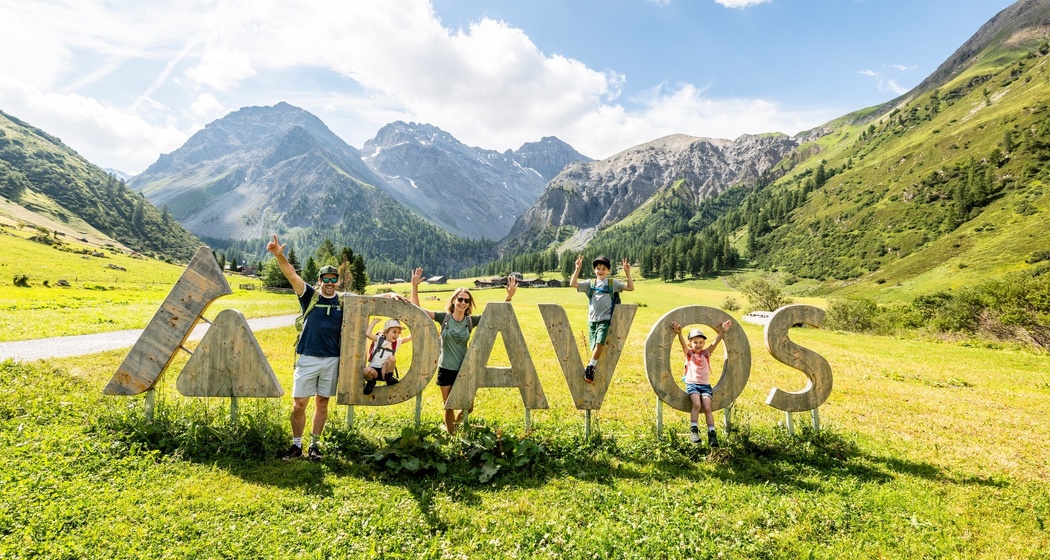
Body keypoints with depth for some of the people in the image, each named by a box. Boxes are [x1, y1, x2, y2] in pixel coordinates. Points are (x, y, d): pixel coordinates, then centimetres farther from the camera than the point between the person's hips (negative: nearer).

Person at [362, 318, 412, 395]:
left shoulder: (397, 342, 9)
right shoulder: (379, 339, 0)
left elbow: (410, 337, 10)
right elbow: (367, 334, -14)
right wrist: (374, 322, -7)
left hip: (385, 370, 1)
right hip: (374, 369, -1)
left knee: (392, 358, -29)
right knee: (366, 370, -37)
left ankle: (389, 378, -6)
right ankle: (371, 382, 0)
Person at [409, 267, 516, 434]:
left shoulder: (471, 320, -4)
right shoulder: (443, 317, -8)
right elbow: (416, 309, -9)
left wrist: (509, 297, -17)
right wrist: (415, 286, -20)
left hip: (464, 369, 2)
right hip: (446, 369, -2)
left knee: (467, 406, 10)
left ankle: (454, 425, 41)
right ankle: (450, 433, 34)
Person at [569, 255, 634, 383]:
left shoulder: (612, 283, 6)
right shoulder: (590, 283, 9)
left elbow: (631, 288, 0)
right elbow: (572, 284, -2)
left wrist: (627, 273, -12)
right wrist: (577, 268, -10)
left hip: (605, 319, -2)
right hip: (592, 320, 2)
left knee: (600, 342, -22)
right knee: (594, 347, 4)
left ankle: (590, 367, -8)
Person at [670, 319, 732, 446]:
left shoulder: (706, 353, 11)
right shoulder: (689, 353, 7)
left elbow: (715, 342, -3)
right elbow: (683, 343, -14)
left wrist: (723, 331, -19)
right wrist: (679, 333, -34)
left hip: (705, 384, 2)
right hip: (692, 384, -2)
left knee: (707, 408, -15)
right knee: (697, 404, -25)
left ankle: (712, 434, -12)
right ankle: (693, 430, -14)